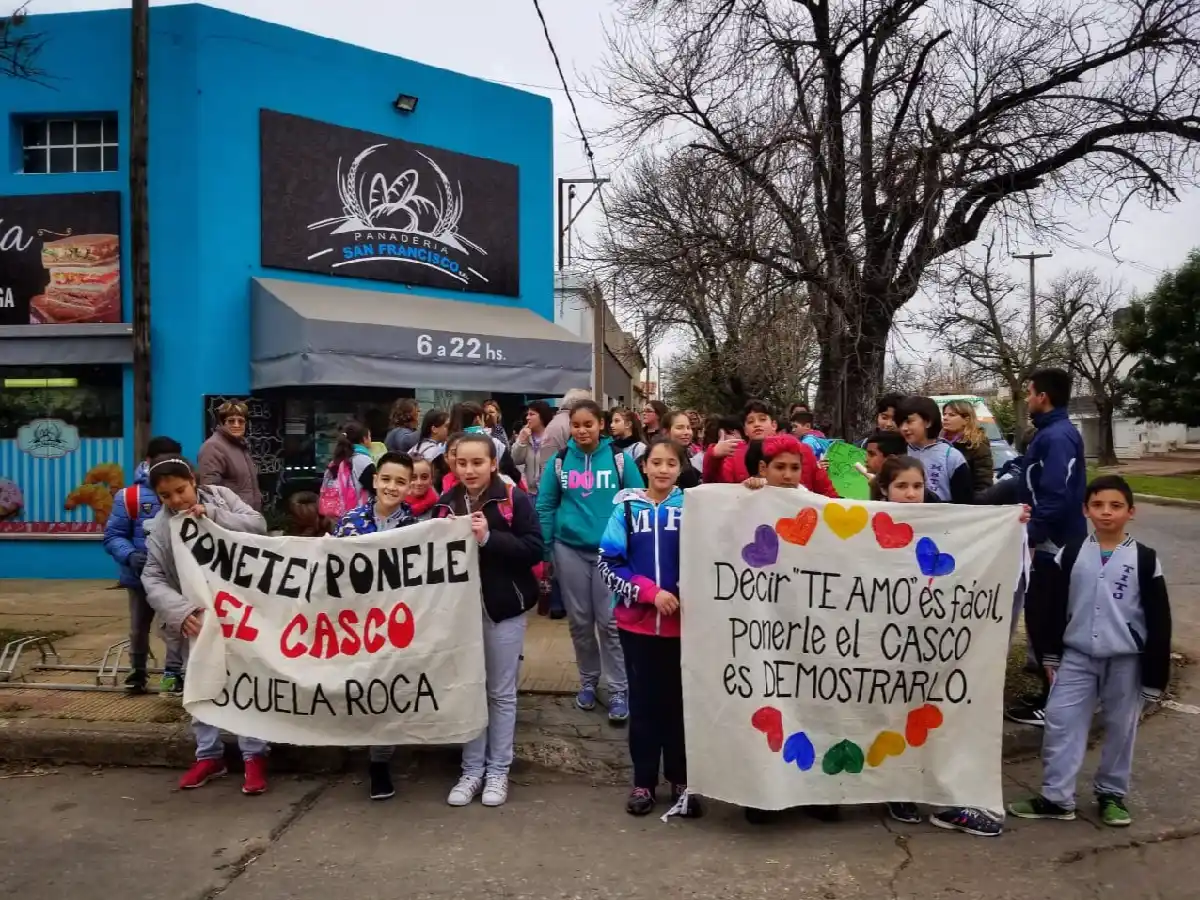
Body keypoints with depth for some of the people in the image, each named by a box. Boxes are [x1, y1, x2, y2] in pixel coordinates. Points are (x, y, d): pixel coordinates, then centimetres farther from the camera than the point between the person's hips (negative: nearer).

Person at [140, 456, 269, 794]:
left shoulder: (219, 496, -3)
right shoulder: (160, 528, -3)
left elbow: (258, 525, -10)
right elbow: (152, 579, -8)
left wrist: (213, 514, -21)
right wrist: (180, 610, -24)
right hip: (197, 615, 3)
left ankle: (254, 755, 7)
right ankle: (209, 755, 25)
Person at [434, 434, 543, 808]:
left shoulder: (514, 499, -9)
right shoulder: (446, 502, 3)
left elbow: (535, 549, -15)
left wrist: (488, 538, -23)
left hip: (503, 607, -3)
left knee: (501, 692, 9)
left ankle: (498, 771, 22)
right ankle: (472, 770, 24)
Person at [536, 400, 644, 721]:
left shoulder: (620, 459, -4)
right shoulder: (559, 462, 2)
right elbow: (545, 507, 5)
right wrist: (542, 550, 1)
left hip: (611, 550, -2)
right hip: (569, 549, 2)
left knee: (610, 621, 0)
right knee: (579, 620, 12)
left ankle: (618, 690, 11)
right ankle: (588, 680, 29)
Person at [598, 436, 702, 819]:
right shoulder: (627, 508, 0)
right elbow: (607, 564, -4)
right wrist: (650, 592, -14)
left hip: (682, 622, 0)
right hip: (637, 622, 0)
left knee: (678, 700, 9)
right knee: (643, 701, 9)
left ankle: (681, 780, 23)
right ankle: (643, 781, 22)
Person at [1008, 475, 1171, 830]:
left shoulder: (1145, 560, -6)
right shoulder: (1070, 553, -1)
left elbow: (1159, 621, -3)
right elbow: (1055, 607, 5)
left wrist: (1155, 676, -4)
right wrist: (1050, 654, 5)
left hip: (1126, 660, -1)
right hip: (1077, 656, 1)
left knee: (1120, 728, 12)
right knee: (1060, 723, 0)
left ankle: (1111, 794, 30)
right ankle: (1056, 797, 11)